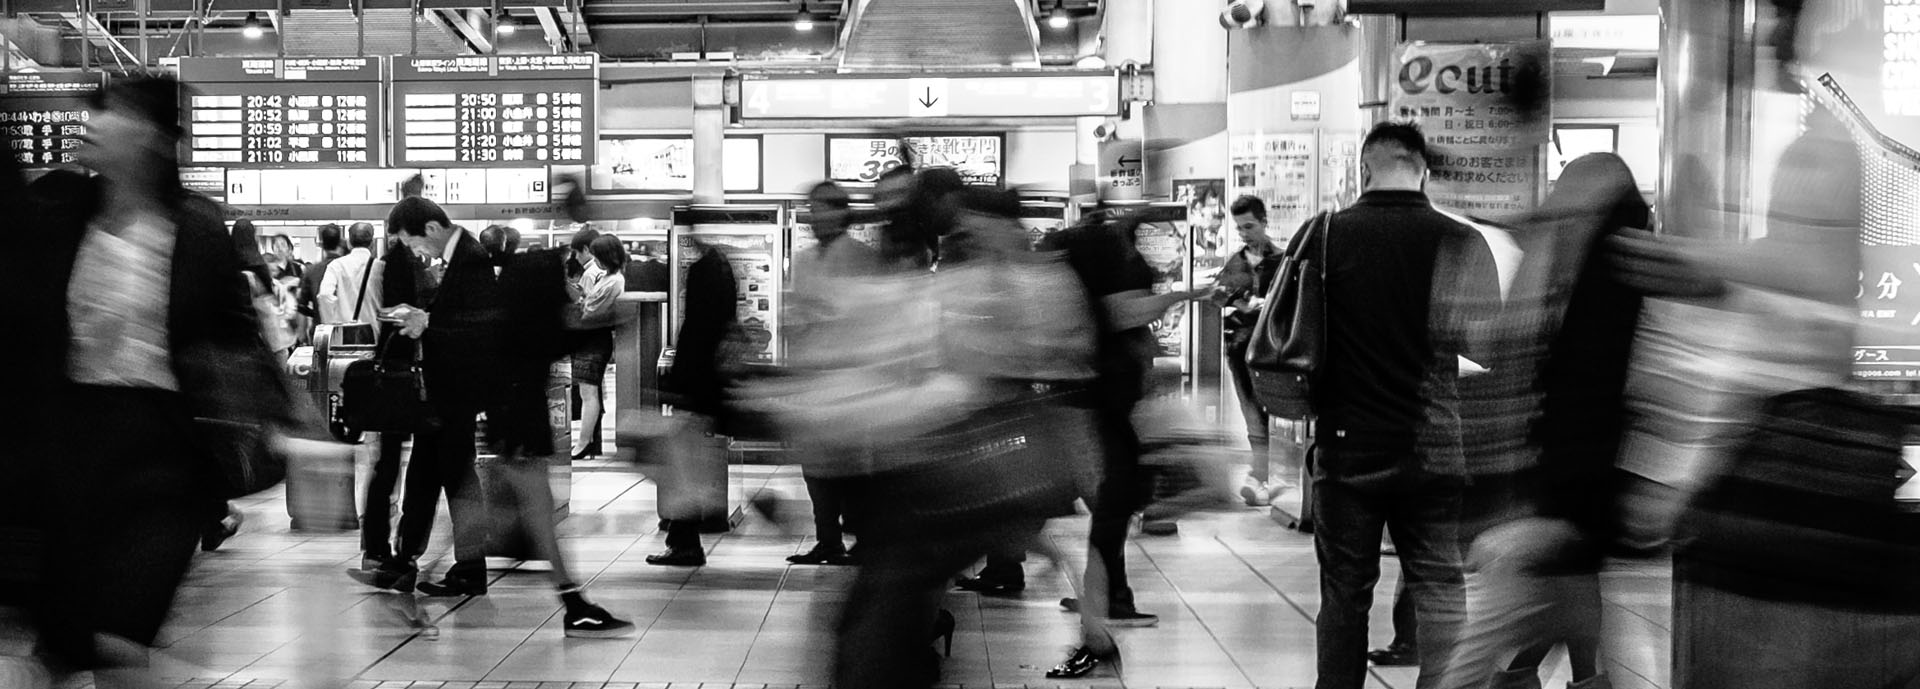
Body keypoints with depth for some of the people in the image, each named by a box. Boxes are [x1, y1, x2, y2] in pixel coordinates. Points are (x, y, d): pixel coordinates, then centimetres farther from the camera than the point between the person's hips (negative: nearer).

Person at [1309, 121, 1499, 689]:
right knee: (1442, 594, 7)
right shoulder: (1463, 244, -5)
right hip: (1435, 447, 0)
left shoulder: (1322, 236, -5)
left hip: (1347, 448, 0)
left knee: (1344, 594, 11)